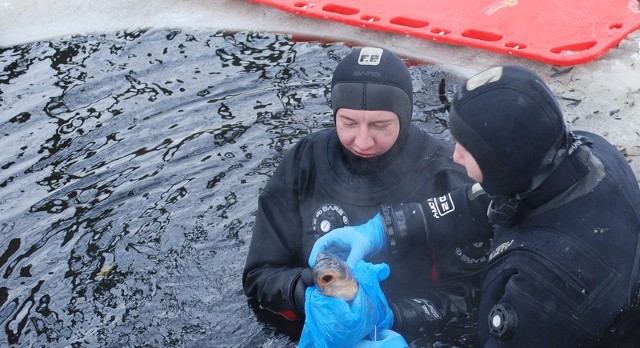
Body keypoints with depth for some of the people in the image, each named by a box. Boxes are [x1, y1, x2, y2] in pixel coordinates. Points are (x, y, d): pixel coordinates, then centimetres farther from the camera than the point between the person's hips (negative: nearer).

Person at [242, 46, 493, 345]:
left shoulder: (447, 176, -10)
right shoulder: (303, 164, -5)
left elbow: (463, 290, -7)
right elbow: (260, 276, 0)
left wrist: (390, 317, -23)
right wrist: (303, 291, -20)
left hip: (414, 337, 0)